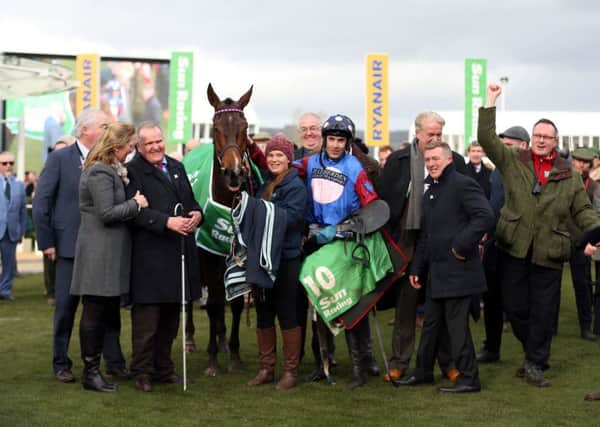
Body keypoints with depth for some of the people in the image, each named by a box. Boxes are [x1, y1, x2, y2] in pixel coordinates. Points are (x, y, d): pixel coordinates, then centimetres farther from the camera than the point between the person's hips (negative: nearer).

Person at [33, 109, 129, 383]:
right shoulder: (60, 159, -4)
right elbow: (41, 203, -5)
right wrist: (46, 242, -7)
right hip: (70, 246, -3)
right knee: (65, 307, 6)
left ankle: (114, 362, 15)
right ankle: (61, 364, 18)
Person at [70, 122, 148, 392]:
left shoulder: (111, 170, 16)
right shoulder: (100, 174, -16)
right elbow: (107, 213, -20)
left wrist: (134, 203, 4)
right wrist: (136, 204, -10)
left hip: (110, 251, 10)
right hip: (99, 252, -10)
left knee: (110, 309, 13)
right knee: (95, 311, -3)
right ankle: (90, 372, 3)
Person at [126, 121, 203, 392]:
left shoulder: (177, 167, 17)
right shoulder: (133, 171, -6)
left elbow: (191, 200, 21)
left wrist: (197, 213, -2)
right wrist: (166, 221, -27)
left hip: (179, 253, 7)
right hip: (149, 255, -7)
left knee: (171, 317, 15)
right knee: (147, 317, -1)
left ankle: (163, 367, 26)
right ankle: (142, 372, 9)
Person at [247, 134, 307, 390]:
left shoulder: (296, 186, -8)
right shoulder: (264, 184, 15)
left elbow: (291, 217, -21)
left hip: (286, 258, -7)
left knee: (287, 315, -1)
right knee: (263, 314, 12)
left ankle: (290, 371, 8)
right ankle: (266, 369, 21)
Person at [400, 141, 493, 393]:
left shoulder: (462, 185, -11)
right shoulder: (430, 190, 18)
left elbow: (486, 216, -23)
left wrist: (462, 245, -22)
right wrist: (417, 268, 20)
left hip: (458, 270, -9)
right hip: (436, 272, 9)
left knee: (456, 323, -5)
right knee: (431, 322, 15)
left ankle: (469, 378, 4)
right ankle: (423, 372, 26)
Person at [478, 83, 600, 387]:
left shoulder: (569, 176, 8)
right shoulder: (513, 162, 7)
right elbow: (486, 138, -1)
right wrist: (490, 103, -8)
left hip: (549, 252, 0)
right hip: (515, 248, 0)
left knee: (543, 311, 2)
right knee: (514, 307, 4)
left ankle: (535, 363, 15)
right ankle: (536, 352, 25)